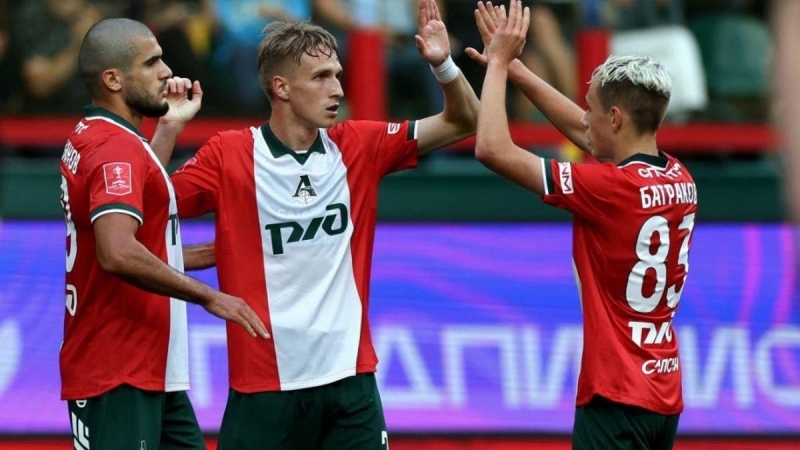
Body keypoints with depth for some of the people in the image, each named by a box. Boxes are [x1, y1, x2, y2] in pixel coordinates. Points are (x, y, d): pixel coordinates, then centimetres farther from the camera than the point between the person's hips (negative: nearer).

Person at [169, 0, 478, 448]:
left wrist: (444, 64, -9)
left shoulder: (359, 147, 5)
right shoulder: (228, 156, -5)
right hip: (264, 384, -3)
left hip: (350, 379, 3)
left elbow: (463, 122, 9)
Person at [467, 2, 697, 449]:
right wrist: (514, 68, 24)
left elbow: (493, 149, -13)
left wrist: (499, 63, 0)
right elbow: (584, 132, 22)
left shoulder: (611, 188, -17)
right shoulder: (680, 180, 6)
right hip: (665, 394, 9)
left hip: (617, 397, -9)